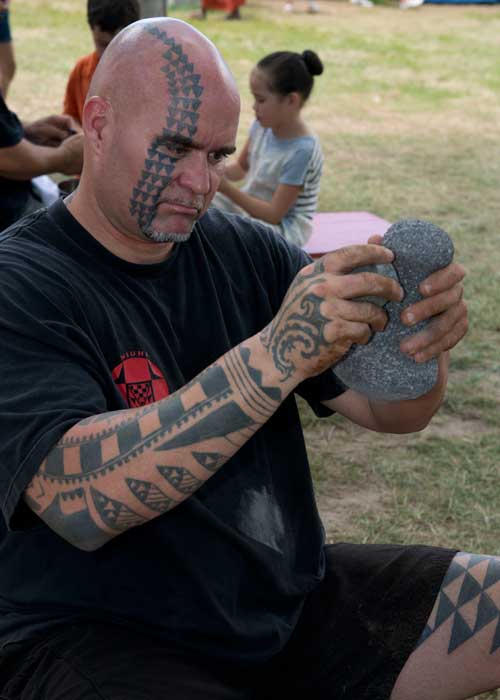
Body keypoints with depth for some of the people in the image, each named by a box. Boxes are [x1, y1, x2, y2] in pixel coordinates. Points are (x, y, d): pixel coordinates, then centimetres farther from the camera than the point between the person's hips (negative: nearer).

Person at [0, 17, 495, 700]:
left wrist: (424, 342, -18)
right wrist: (276, 356, -35)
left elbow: (389, 410, 6)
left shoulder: (250, 252, 6)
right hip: (105, 638, -6)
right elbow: (79, 497, -27)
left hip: (296, 594, 6)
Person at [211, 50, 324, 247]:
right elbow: (242, 167, 14)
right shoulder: (263, 126, -5)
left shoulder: (302, 151, -27)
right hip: (250, 206, 8)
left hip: (282, 227, -8)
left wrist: (226, 188, -27)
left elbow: (274, 214, -24)